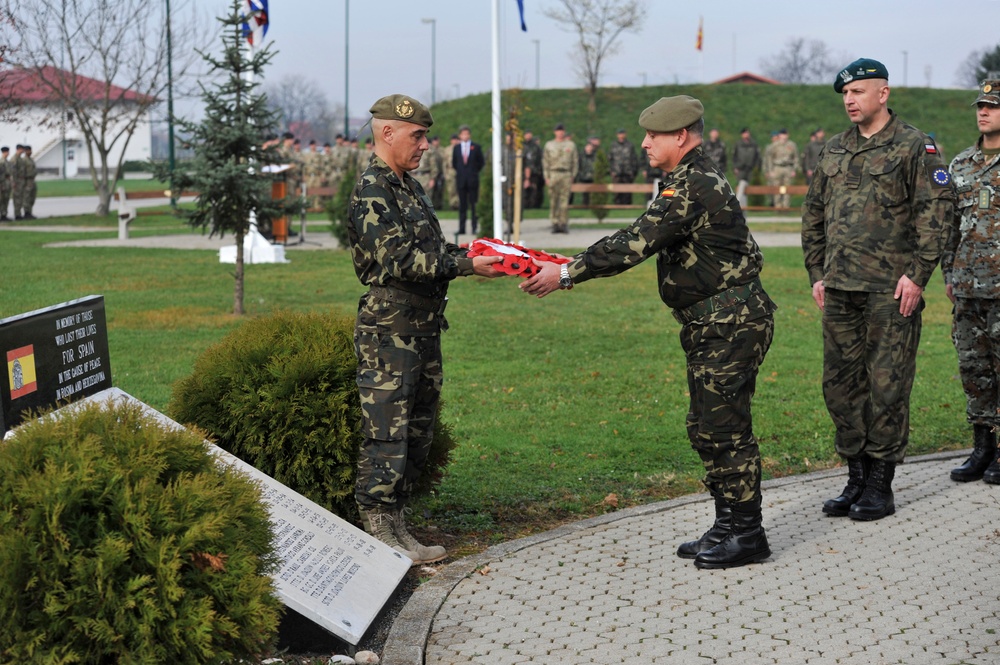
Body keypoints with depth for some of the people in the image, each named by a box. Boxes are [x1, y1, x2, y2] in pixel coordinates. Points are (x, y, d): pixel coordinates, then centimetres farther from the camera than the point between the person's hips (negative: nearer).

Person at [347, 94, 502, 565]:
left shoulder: (410, 187, 18)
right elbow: (397, 260, -22)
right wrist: (466, 266, -22)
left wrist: (470, 253, 5)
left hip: (423, 330, 10)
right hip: (389, 333, -10)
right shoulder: (371, 190, -13)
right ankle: (378, 537, -1)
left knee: (417, 437, 12)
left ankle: (398, 529, 20)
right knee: (387, 436, -6)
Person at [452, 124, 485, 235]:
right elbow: (454, 163, 17)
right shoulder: (456, 148, 9)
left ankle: (474, 228, 1)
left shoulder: (476, 147, 3)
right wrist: (460, 171, 10)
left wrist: (475, 171, 4)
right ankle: (461, 228, 5)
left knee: (474, 204, -1)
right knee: (462, 205, 4)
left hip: (473, 179, -2)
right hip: (461, 180, 2)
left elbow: (482, 162, 7)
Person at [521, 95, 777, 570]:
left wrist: (567, 274, -20)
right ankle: (727, 526, 22)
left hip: (731, 324, -11)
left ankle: (746, 534, 3)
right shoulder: (691, 180, 16)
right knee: (705, 428, 14)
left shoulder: (694, 185, -19)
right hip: (711, 325, 11)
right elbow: (638, 240, 20)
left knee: (724, 428, -5)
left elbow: (635, 244, -24)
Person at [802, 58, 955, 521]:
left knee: (886, 386, -2)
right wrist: (817, 273, 14)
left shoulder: (914, 147, -2)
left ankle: (880, 486, 6)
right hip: (839, 291, 6)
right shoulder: (833, 151, 16)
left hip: (890, 291, -6)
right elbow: (814, 214, 21)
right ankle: (855, 478, 18)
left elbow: (936, 210, -8)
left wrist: (917, 274, -13)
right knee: (840, 384, 8)